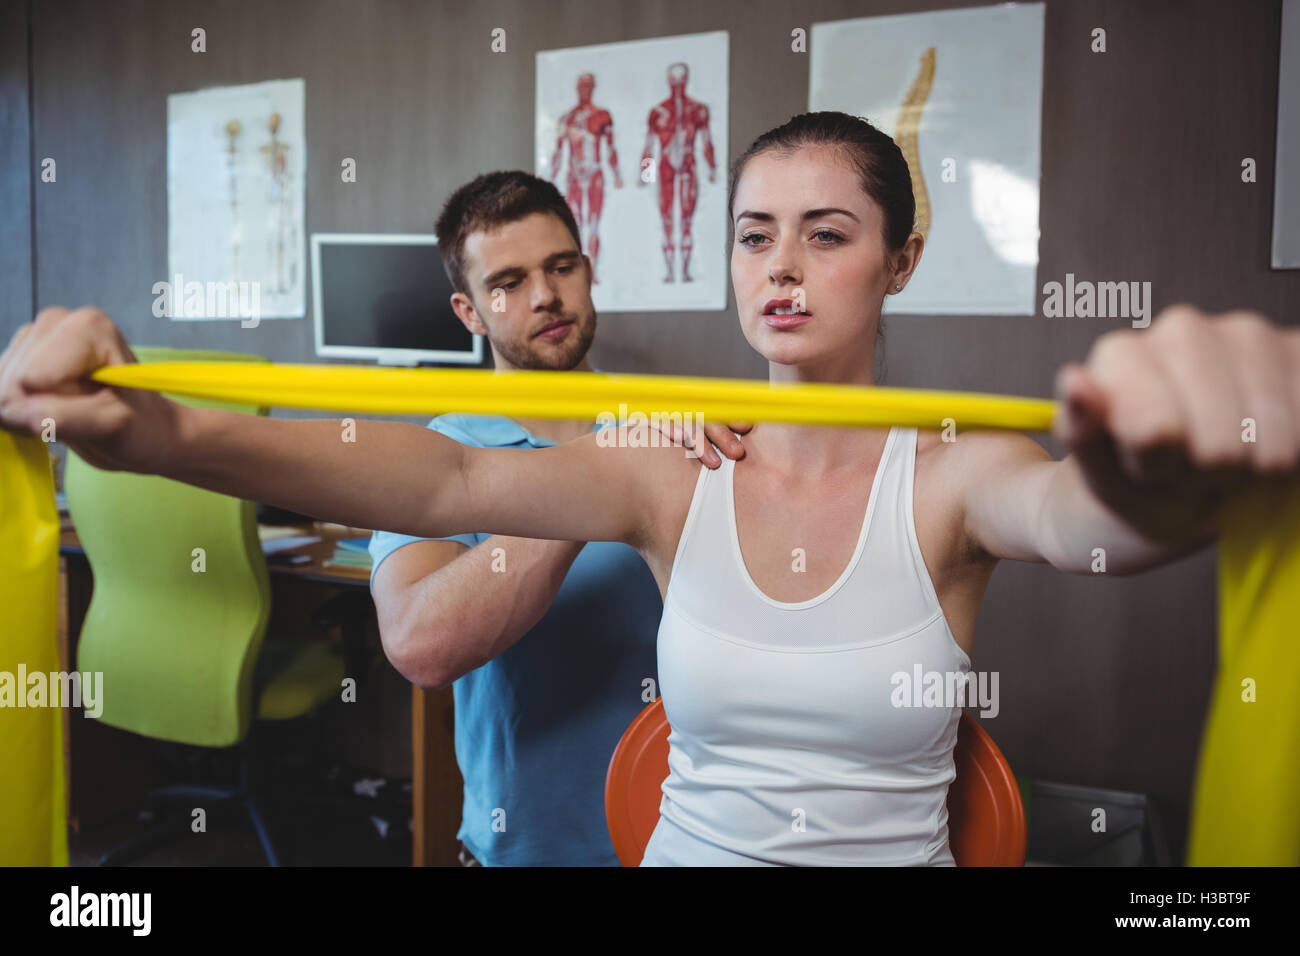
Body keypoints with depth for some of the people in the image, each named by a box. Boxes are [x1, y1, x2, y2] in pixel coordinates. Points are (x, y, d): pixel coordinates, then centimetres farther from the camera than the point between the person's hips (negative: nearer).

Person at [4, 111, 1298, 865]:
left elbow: (1084, 514, -30)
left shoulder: (951, 480, -8)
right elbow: (445, 483, -20)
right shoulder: (672, 478, -5)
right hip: (687, 845, 1)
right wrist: (154, 434, -34)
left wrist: (1163, 481, -54)